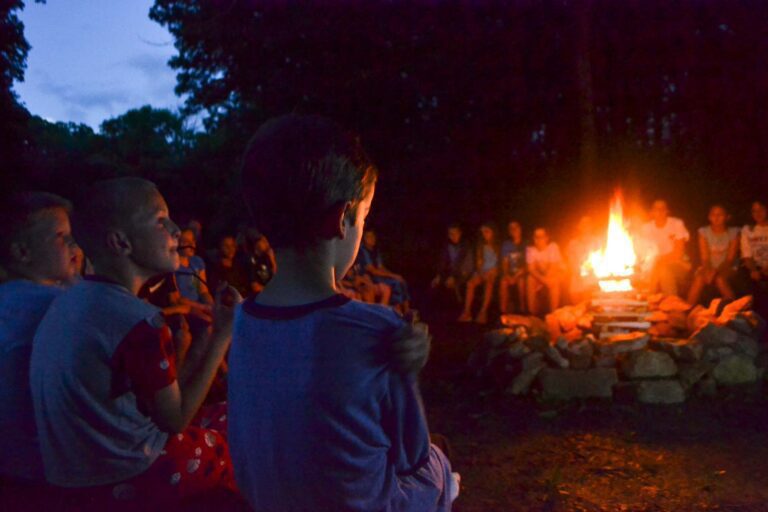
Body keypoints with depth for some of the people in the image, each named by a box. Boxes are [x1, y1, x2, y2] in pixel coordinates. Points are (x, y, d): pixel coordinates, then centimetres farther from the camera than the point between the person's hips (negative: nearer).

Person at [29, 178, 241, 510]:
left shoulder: (71, 300, 1)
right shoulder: (139, 321, -25)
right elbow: (176, 419, -14)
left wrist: (213, 330, 7)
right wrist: (223, 335, -11)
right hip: (126, 482, -8)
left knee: (220, 418, 20)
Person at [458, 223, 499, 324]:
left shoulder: (498, 247, 5)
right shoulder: (480, 246, 16)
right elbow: (478, 262, 12)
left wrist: (492, 272, -15)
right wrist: (480, 272, -7)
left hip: (493, 272, -3)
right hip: (482, 272, 4)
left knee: (489, 283, -38)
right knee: (470, 283, -28)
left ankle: (483, 312, -45)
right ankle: (467, 312, -34)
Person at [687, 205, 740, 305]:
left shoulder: (733, 233, -1)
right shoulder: (703, 232, 1)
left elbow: (730, 258, -9)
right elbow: (704, 257, -6)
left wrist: (717, 271, -25)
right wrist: (709, 270, -27)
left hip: (726, 268, -1)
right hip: (709, 267, 1)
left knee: (720, 279, -35)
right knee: (699, 278, -31)